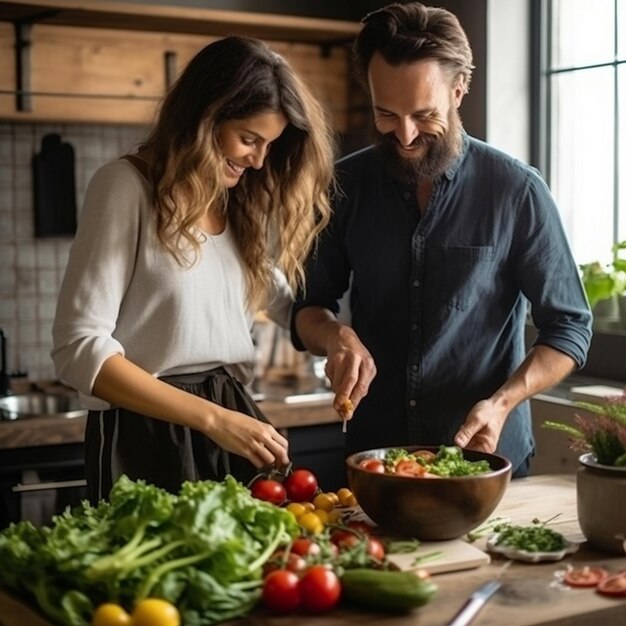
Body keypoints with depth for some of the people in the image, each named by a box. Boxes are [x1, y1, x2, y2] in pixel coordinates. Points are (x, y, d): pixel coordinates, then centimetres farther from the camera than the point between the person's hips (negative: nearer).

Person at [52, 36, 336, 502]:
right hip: (148, 438, -6)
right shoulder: (128, 186, -9)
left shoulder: (242, 203, 12)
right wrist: (213, 419, -21)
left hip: (233, 422, 6)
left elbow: (289, 304, 25)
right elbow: (79, 348, -15)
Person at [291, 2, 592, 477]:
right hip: (373, 458, 2)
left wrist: (502, 403, -21)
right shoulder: (346, 186, -1)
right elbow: (307, 311, 6)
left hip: (487, 458, -2)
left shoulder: (516, 190, -10)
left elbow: (569, 329, -5)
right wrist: (336, 335, -16)